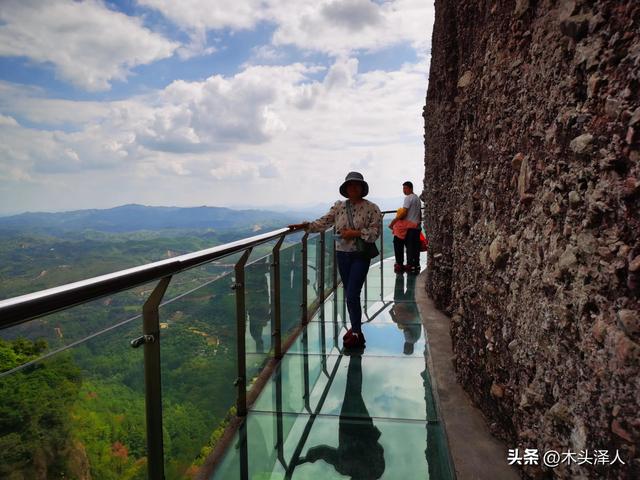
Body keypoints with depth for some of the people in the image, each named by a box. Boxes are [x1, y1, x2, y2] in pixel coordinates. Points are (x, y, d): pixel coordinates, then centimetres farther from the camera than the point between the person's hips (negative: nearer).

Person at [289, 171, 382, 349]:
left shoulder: (371, 208, -5)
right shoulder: (339, 206, 6)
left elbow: (375, 232, -10)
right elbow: (324, 222, 3)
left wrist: (355, 233, -18)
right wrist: (306, 226, -9)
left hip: (361, 256, -4)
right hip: (342, 254, 5)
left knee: (352, 295, -10)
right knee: (349, 295, 12)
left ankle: (357, 334, 2)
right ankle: (355, 327, 28)